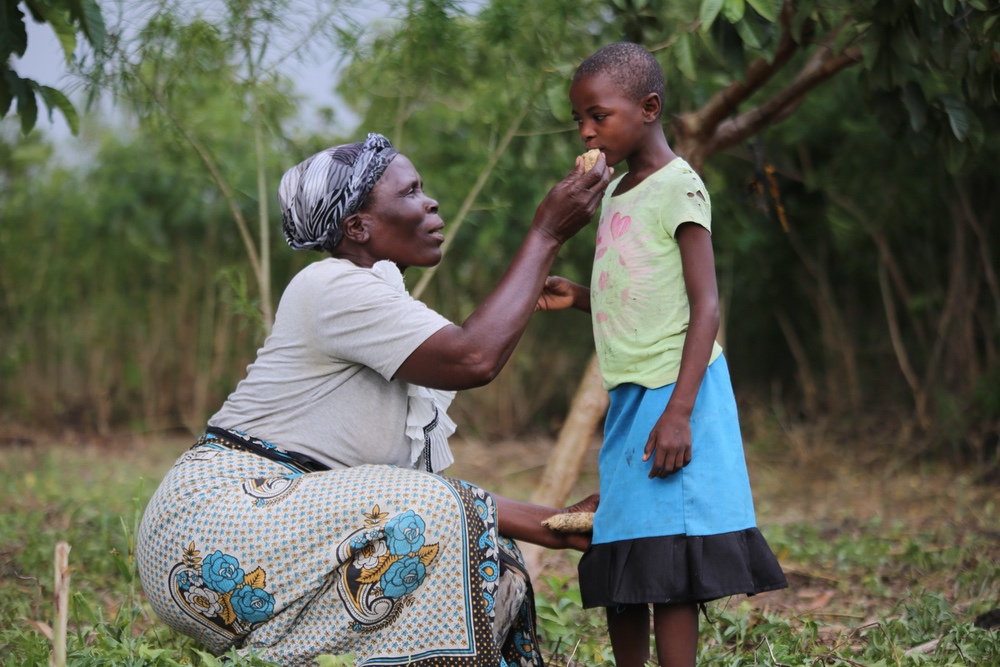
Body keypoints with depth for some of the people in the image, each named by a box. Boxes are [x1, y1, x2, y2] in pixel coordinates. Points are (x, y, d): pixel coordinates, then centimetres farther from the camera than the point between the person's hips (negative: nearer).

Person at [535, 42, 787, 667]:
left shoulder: (678, 186, -8)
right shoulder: (615, 194, 16)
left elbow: (705, 306, -14)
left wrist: (679, 412, -22)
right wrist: (576, 296, 6)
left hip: (672, 392, -8)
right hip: (628, 397, 8)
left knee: (666, 569, -9)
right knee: (616, 569, 10)